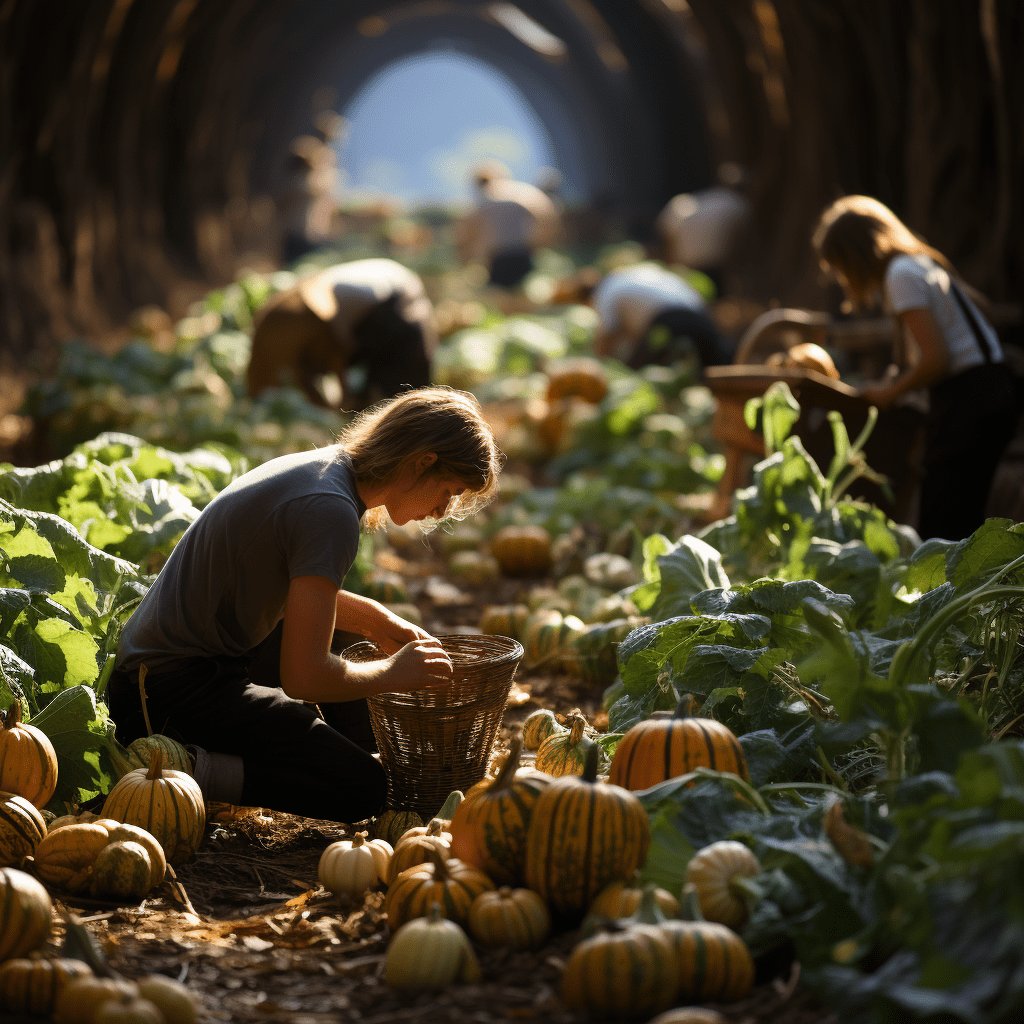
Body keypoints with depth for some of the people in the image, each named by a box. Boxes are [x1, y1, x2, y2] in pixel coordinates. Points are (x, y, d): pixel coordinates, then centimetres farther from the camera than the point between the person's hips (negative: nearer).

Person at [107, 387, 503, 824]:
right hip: (176, 693, -10)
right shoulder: (331, 511, -23)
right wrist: (391, 674, -9)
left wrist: (376, 620, 17)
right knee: (363, 789, -16)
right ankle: (186, 768, -15)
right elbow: (303, 676, -26)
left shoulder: (318, 463, 6)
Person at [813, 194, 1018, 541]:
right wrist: (900, 377, 10)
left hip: (965, 401, -10)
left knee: (939, 535, -10)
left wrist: (891, 392, -2)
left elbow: (936, 360, -17)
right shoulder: (924, 265, 19)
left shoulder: (901, 275, -10)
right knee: (962, 529, 10)